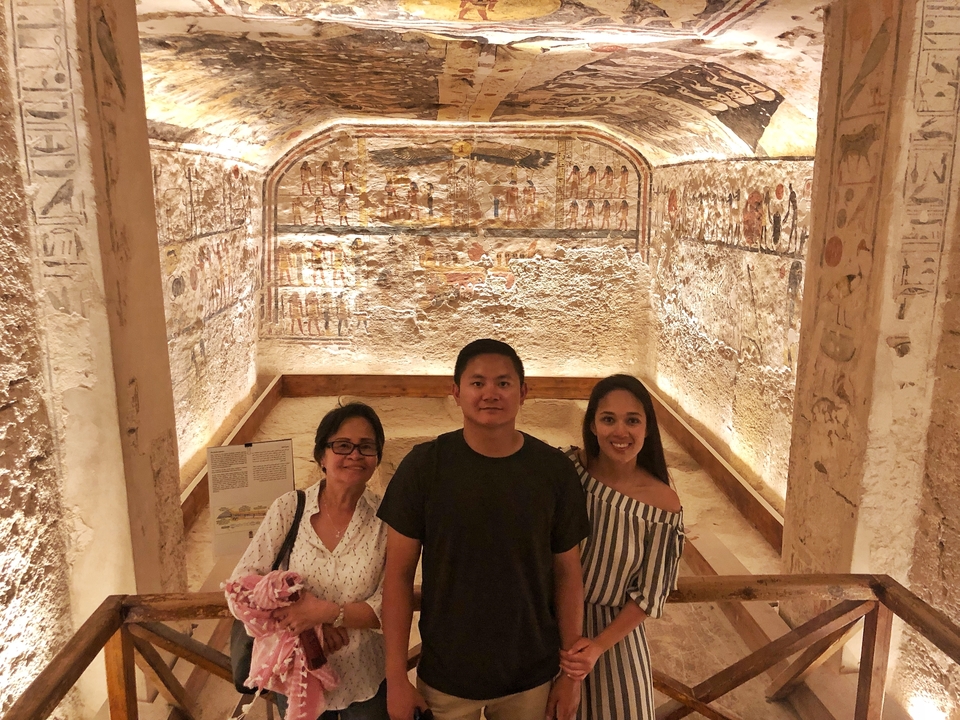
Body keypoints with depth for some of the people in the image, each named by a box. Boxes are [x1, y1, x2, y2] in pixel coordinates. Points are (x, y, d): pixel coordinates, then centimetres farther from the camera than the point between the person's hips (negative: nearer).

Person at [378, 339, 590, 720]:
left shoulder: (555, 469, -8)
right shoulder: (424, 465, -12)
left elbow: (567, 572, -1)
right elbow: (399, 573, -7)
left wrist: (572, 673, 0)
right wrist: (396, 677, -7)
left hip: (532, 679, 1)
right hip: (444, 679, -1)